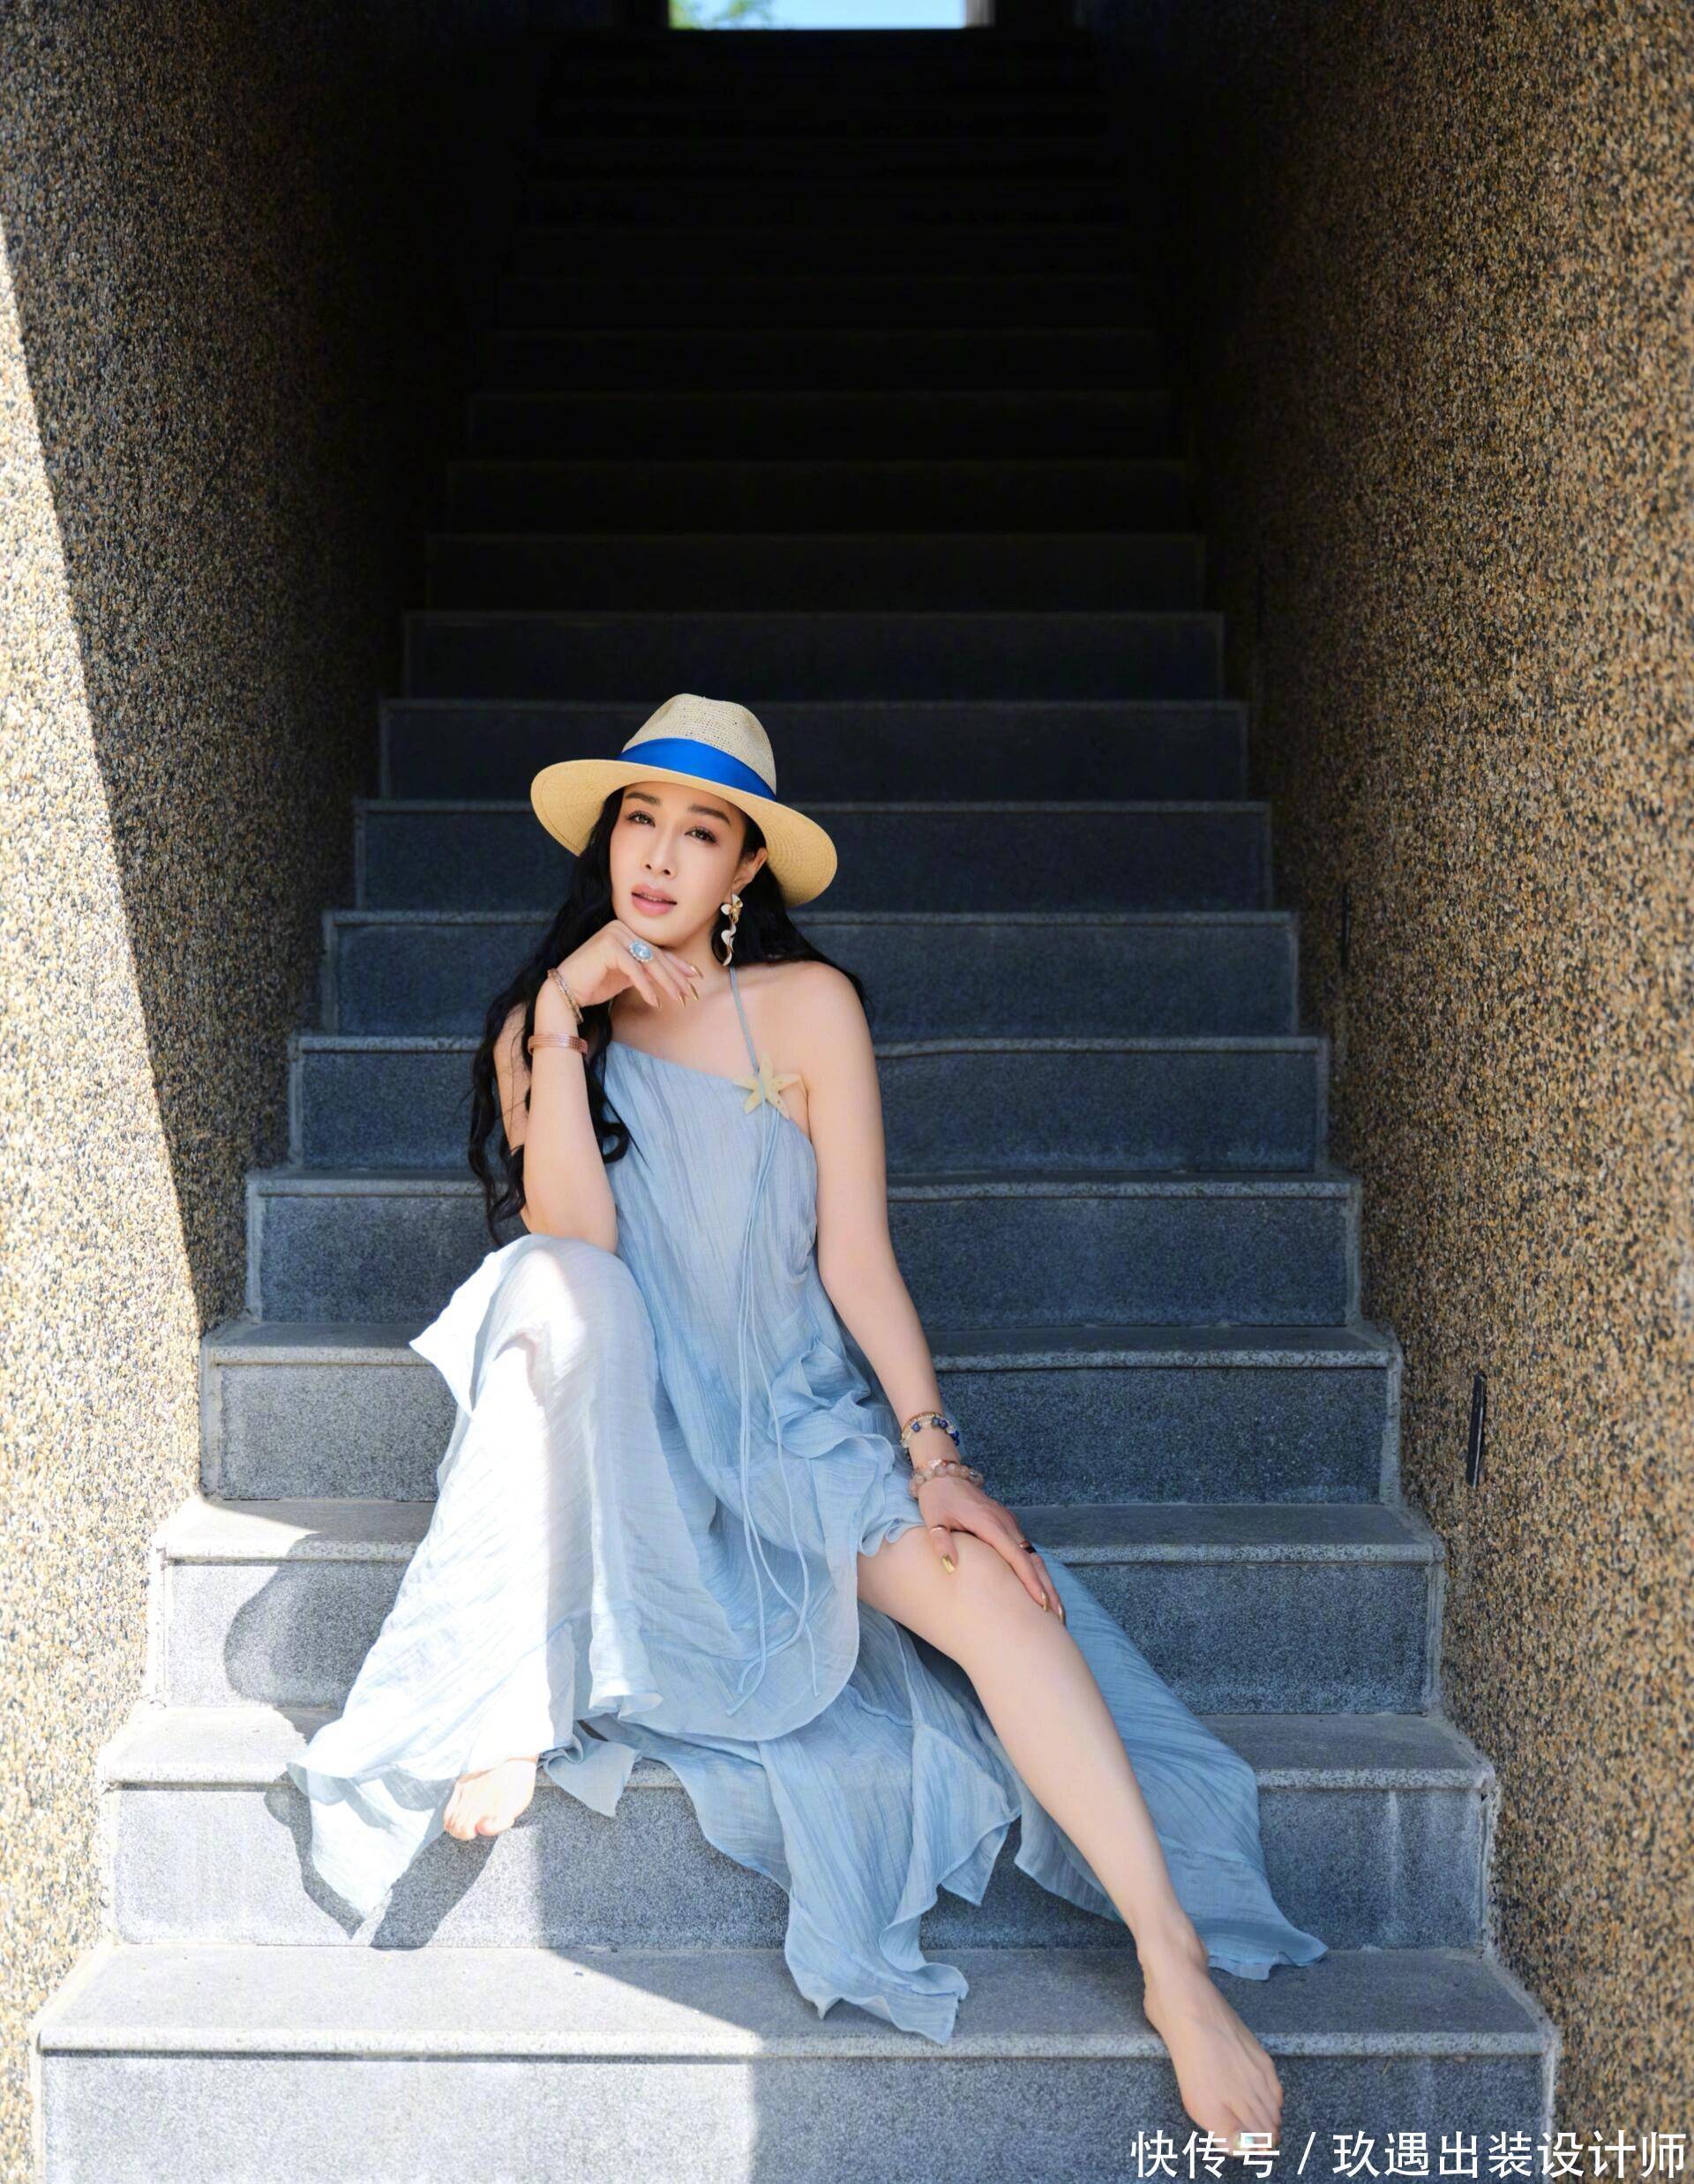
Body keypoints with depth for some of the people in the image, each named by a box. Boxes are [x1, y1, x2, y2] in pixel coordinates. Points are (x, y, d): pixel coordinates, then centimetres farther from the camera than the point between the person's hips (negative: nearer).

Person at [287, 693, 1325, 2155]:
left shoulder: (808, 1006, -3)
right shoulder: (540, 1023, 2)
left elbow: (856, 1258, -5)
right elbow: (574, 1242, -14)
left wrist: (936, 1455, -14)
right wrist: (563, 1029, -20)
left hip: (801, 1418, 0)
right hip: (628, 1432, 1)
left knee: (989, 1586, -25)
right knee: (560, 1289, -32)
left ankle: (1179, 1968, -22)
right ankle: (516, 1709, -24)